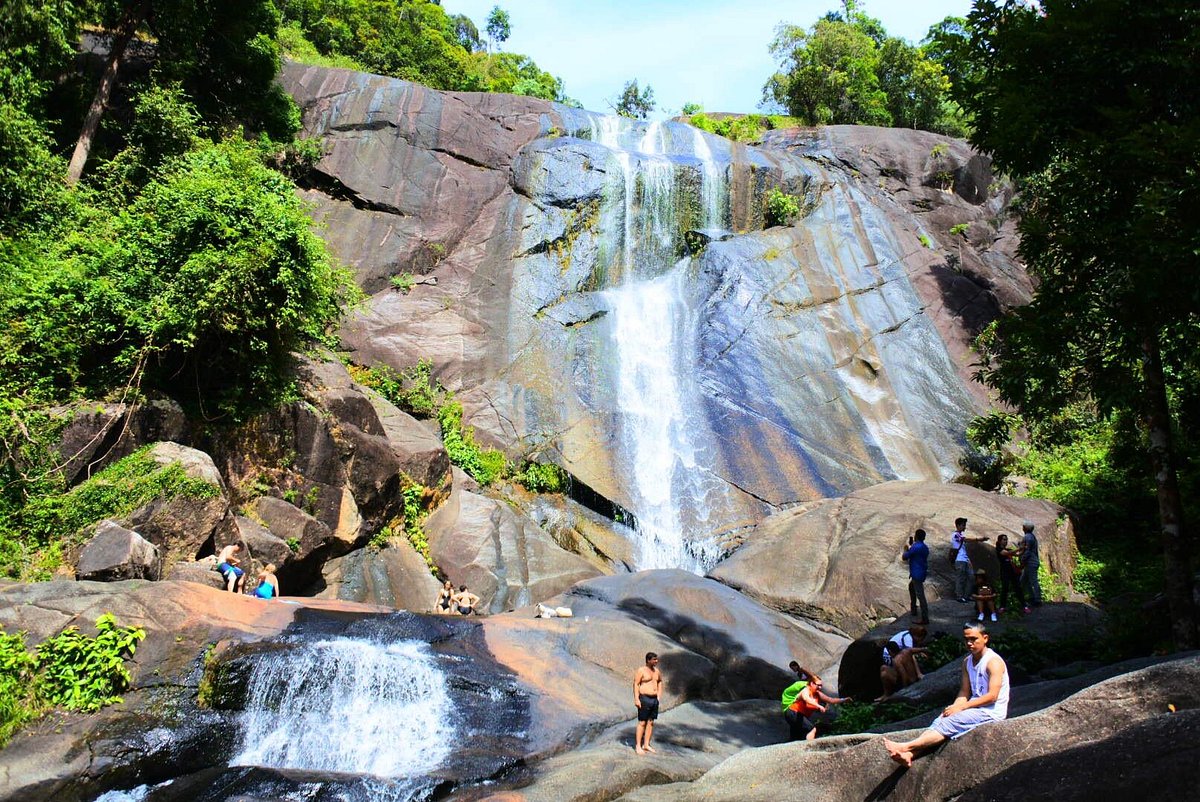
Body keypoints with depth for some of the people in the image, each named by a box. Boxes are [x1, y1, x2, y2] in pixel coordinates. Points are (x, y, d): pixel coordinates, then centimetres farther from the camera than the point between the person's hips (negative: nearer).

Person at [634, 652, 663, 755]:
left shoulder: (657, 671, 11)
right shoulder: (641, 671, -10)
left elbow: (660, 682, 26)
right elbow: (635, 684, -13)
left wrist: (659, 696, 18)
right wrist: (636, 699, -19)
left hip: (654, 699, 7)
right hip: (644, 699, -7)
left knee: (651, 722, 9)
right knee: (642, 723, -4)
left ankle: (646, 745, 18)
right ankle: (638, 746, 0)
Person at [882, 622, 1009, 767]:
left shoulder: (994, 662, -12)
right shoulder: (967, 662, 13)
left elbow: (992, 696, -20)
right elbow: (964, 692, 10)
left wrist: (961, 707, -20)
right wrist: (953, 708, -11)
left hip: (992, 711, -7)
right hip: (974, 707, 7)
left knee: (950, 722, -24)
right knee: (939, 721, -17)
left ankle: (907, 746, -31)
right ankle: (909, 754, -34)